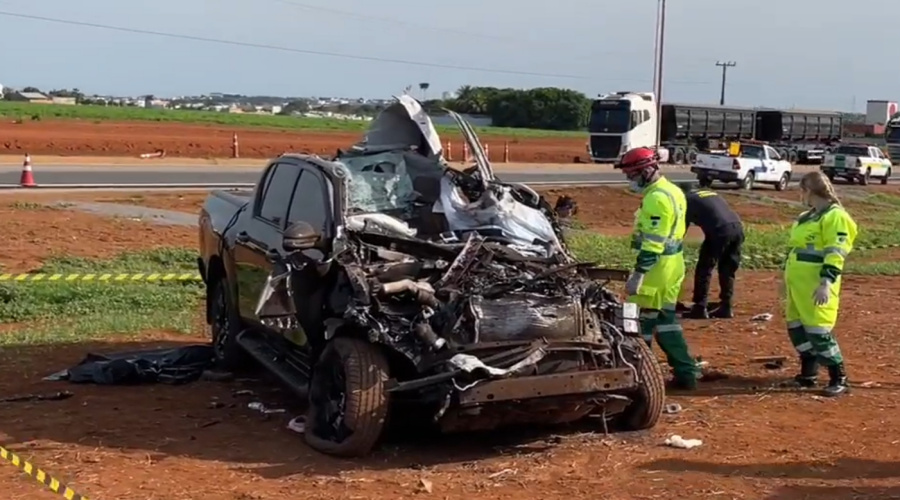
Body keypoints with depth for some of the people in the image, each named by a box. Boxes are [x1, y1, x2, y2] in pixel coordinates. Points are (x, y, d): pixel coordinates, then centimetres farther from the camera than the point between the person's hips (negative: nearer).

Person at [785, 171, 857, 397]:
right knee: (796, 327, 14)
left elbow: (836, 253, -19)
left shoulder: (835, 216, -12)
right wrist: (788, 277, 26)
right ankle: (808, 373, 27)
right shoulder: (808, 216, 17)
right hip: (798, 282, 10)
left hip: (816, 285, -10)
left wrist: (826, 282, -26)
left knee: (818, 330, -11)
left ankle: (839, 379, -1)